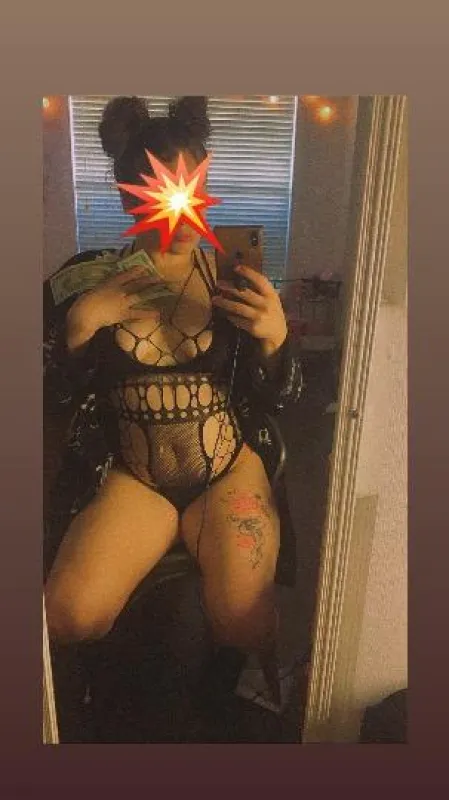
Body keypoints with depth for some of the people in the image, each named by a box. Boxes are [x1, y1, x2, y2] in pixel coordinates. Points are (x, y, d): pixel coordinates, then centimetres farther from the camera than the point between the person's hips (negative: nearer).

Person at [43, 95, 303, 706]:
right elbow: (52, 395, 0)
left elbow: (279, 401, 0)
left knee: (243, 621, -17)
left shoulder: (230, 276, -1)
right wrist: (80, 322, -17)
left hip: (229, 472, 0)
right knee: (69, 616, -20)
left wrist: (276, 336, -21)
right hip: (131, 477, 1)